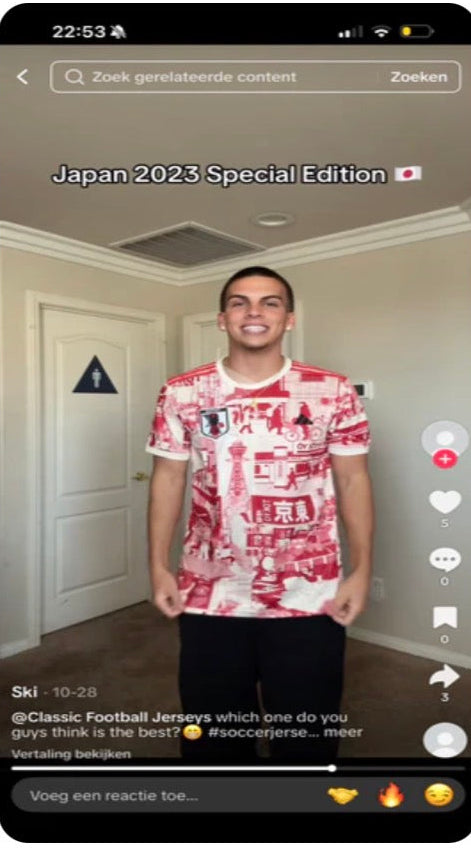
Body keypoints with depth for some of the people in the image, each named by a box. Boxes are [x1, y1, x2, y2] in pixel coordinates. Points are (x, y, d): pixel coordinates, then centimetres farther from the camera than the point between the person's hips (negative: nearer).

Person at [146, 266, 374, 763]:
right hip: (209, 597, 1)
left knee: (307, 738, 20)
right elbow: (168, 480, 2)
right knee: (214, 737, 21)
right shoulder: (182, 395, -3)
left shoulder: (333, 393, -5)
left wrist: (362, 570, -3)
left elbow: (353, 481, 0)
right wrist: (158, 567, 0)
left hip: (310, 599, 0)